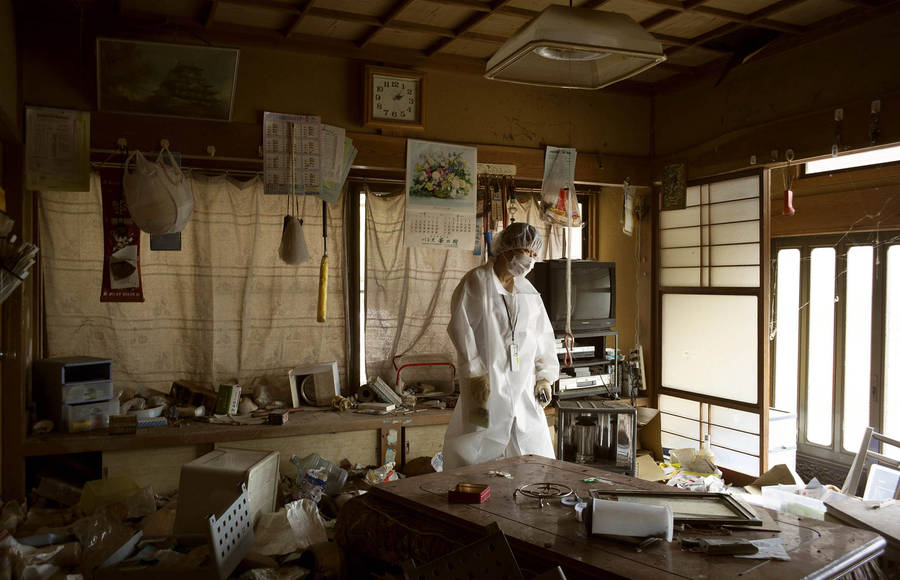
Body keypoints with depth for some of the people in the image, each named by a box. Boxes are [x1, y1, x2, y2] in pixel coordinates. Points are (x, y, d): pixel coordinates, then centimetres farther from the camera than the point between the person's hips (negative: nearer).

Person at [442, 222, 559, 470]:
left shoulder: (529, 292, 15)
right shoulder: (476, 282, -4)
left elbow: (543, 337, 17)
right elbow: (461, 329, -10)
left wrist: (544, 376, 8)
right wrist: (476, 373, -15)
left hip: (524, 389, 6)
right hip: (487, 385, -6)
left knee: (536, 466, 6)